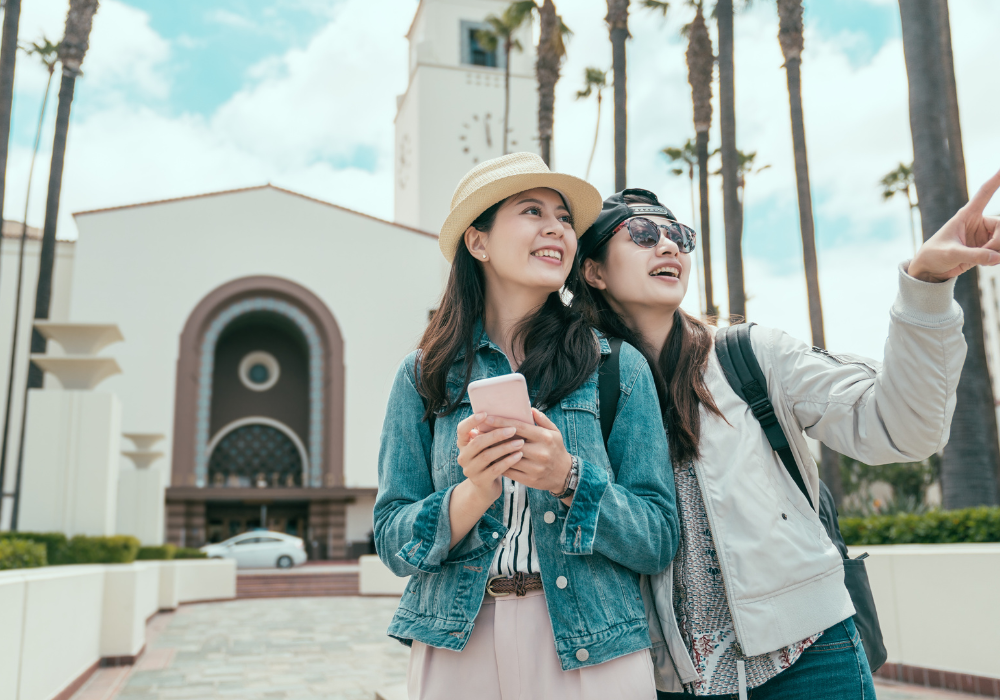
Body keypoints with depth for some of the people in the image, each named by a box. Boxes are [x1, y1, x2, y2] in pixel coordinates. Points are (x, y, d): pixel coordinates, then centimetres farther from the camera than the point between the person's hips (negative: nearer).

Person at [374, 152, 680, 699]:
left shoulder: (621, 368, -2)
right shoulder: (424, 377, 0)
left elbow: (659, 542, -4)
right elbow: (392, 543, -2)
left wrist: (568, 479, -21)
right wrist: (475, 493, -20)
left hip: (594, 654, 0)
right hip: (454, 652, 1)